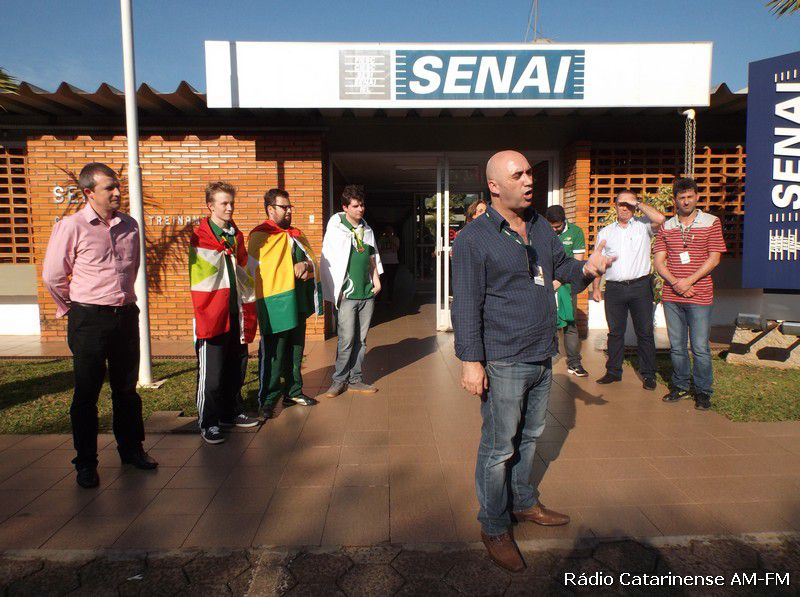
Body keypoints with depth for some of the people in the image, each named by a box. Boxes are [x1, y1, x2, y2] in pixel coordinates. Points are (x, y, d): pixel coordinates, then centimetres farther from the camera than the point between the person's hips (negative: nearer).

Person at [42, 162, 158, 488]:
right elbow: (52, 276, -3)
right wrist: (72, 308, 6)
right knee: (86, 393, 5)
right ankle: (86, 462, 19)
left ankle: (131, 448, 30)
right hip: (89, 319, -4)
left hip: (126, 315, 5)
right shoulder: (71, 227, -9)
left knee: (127, 388, 15)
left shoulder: (129, 225, 6)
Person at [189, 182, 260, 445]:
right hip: (212, 314, -6)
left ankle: (231, 413, 30)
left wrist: (249, 308, 15)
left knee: (236, 368, 14)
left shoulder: (237, 236, 14)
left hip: (237, 313, 7)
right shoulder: (200, 236, -6)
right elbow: (201, 280, -9)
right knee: (211, 372, -1)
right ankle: (207, 423, 12)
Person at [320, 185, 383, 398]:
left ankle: (355, 379, 18)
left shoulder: (367, 230, 13)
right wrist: (334, 291, -9)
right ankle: (339, 380, 8)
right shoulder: (336, 228, -3)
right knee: (346, 340, -7)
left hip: (367, 293, 5)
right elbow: (327, 261, -5)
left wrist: (376, 281, 10)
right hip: (347, 295, -5)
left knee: (361, 340, 8)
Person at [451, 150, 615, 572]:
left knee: (529, 436, 21)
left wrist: (586, 269, -1)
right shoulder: (473, 239, -12)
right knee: (499, 447, 2)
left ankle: (523, 502, 41)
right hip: (503, 362, -7)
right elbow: (466, 305, -14)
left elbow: (561, 265, 22)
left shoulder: (539, 226, 10)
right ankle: (494, 527, 20)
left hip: (542, 356, 7)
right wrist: (471, 361, -17)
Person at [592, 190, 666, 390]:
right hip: (614, 288, 2)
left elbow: (660, 218, -18)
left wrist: (638, 203, -6)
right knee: (615, 332, 8)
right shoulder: (605, 232, 15)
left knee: (645, 332, 3)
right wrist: (595, 288, 7)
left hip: (640, 286, -2)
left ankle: (648, 374, 11)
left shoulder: (643, 226, 6)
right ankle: (613, 371, 18)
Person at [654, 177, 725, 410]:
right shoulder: (666, 227, 9)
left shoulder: (711, 222, 1)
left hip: (699, 297, -3)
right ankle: (680, 386, 25)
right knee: (676, 346, 11)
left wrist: (689, 281, -14)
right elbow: (659, 261, 6)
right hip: (671, 297, 3)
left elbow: (714, 258, -4)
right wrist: (675, 282, -10)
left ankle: (703, 391, 16)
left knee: (700, 347, 1)